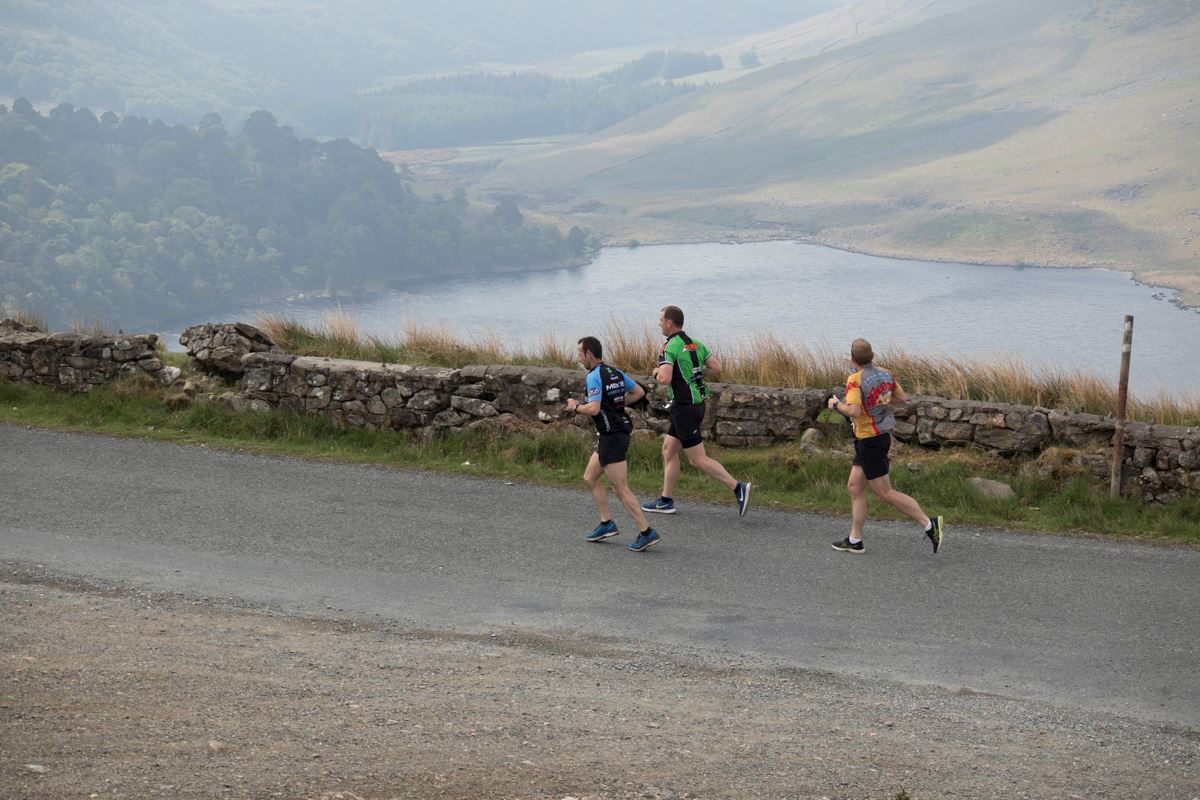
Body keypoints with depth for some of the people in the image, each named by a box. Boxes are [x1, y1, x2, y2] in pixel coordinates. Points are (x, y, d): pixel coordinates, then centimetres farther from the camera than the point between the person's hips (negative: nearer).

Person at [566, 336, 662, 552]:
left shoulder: (594, 377, -16)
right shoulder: (615, 372, 10)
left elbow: (593, 409, -26)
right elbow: (639, 392, 17)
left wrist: (575, 406, -7)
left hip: (611, 437, -10)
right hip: (620, 430, 10)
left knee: (621, 490, -7)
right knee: (590, 477, 20)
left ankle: (647, 532, -8)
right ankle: (606, 524, 21)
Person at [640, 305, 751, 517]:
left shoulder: (669, 347, -16)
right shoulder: (695, 343, 9)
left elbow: (665, 379, -28)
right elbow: (716, 368, 10)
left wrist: (656, 373, -5)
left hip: (684, 408, -9)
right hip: (697, 403, 9)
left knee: (698, 460, -6)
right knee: (669, 450, 17)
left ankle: (738, 488, -13)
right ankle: (665, 501, 21)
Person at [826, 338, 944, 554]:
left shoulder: (855, 380, -21)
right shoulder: (886, 374, 2)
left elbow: (854, 411, -32)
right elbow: (902, 398, 12)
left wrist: (836, 404, -14)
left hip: (870, 441, -9)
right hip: (882, 436, 9)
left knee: (884, 493, -2)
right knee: (855, 486, 14)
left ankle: (929, 524, -3)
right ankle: (855, 540, 17)